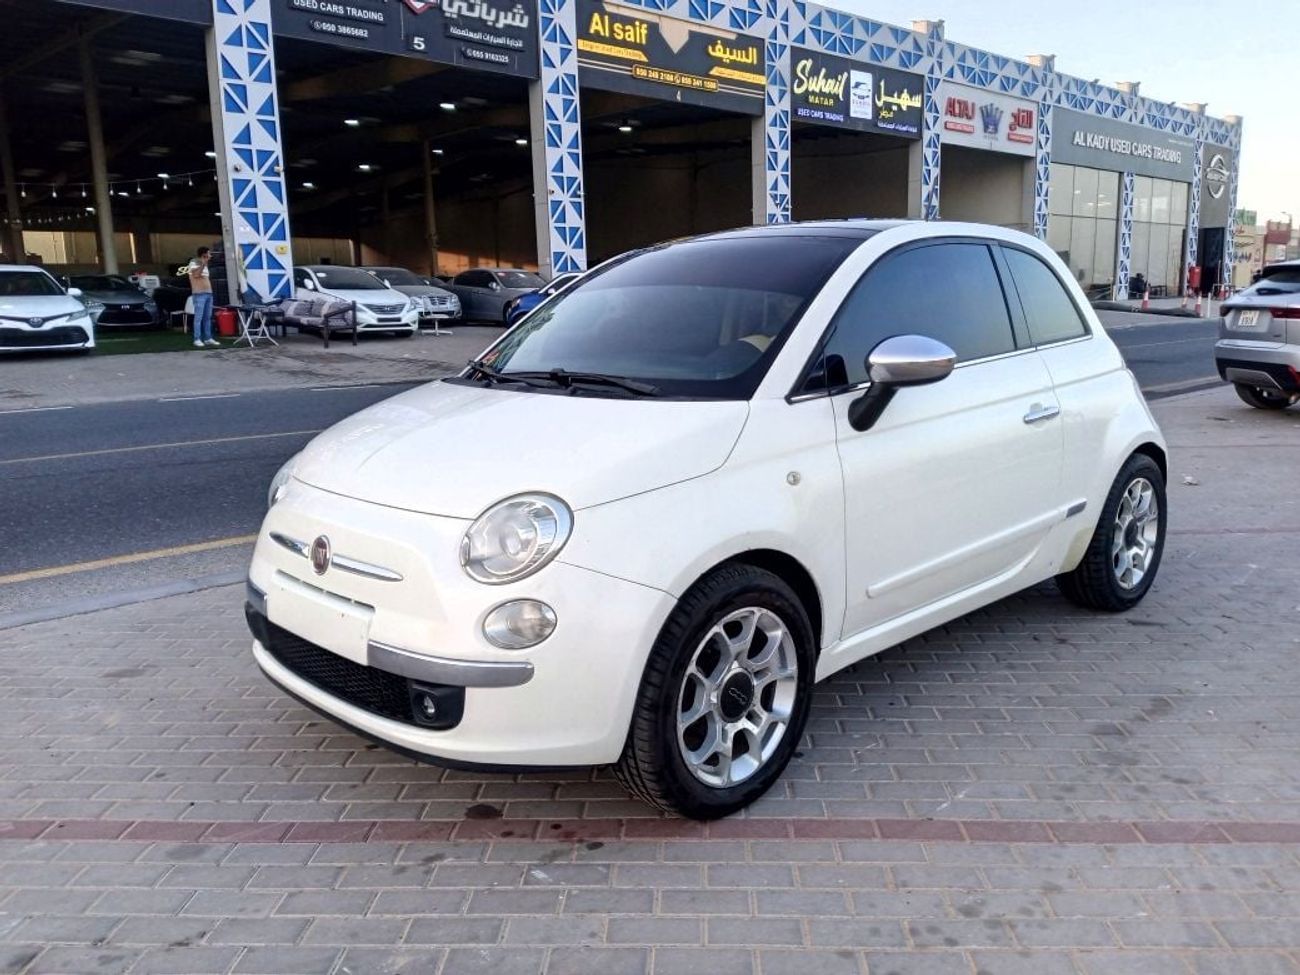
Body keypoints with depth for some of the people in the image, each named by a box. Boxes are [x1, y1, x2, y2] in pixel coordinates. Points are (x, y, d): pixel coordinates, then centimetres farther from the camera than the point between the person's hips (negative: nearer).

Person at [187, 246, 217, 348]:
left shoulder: (204, 265, 20)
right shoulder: (193, 264, -5)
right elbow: (196, 275, -23)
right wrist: (203, 263, -24)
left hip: (208, 293, 8)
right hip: (199, 294, -8)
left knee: (208, 317, 8)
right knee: (198, 317, -9)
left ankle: (208, 338, 11)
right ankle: (197, 340, -8)